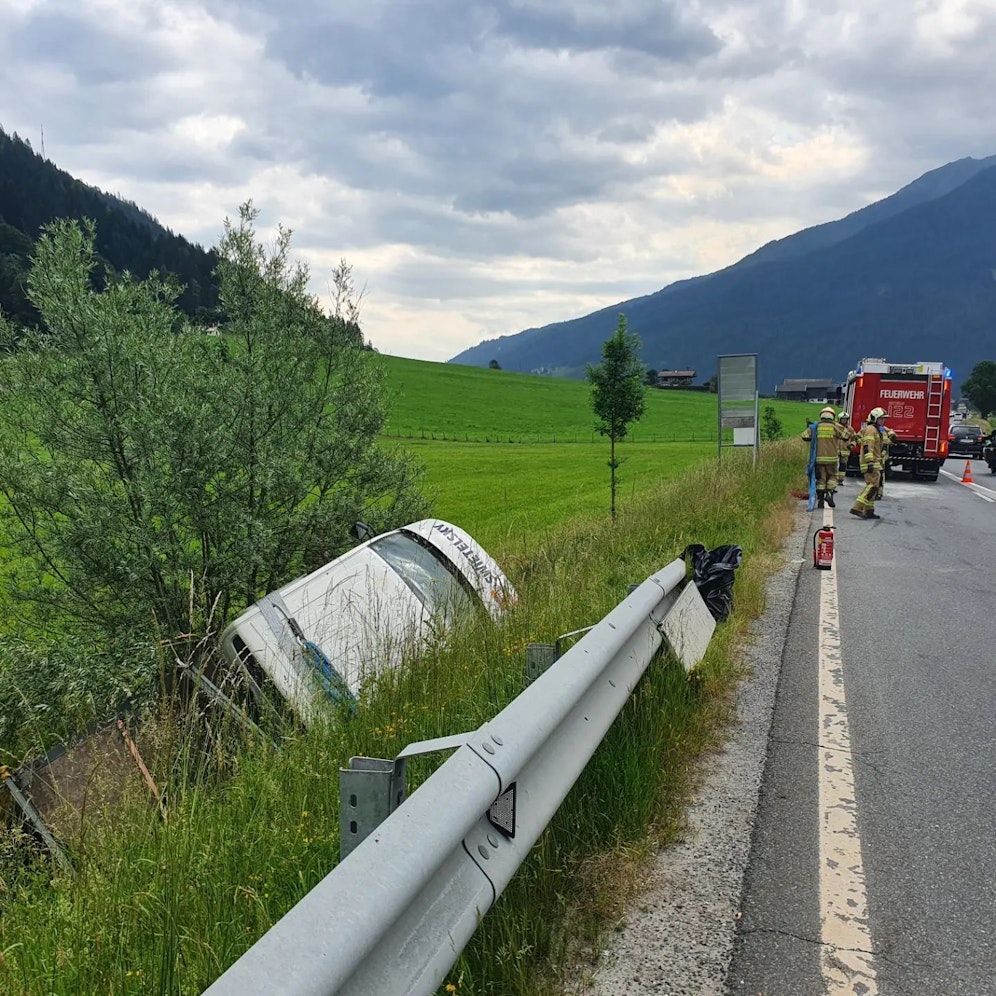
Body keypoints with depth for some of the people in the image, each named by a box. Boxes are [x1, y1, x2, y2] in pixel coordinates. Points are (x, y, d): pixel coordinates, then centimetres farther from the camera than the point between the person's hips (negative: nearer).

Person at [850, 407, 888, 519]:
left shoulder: (876, 430, 24)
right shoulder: (871, 429, -10)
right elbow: (868, 447, -21)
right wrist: (870, 462, -27)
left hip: (874, 464, 11)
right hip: (871, 464, -11)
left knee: (871, 486, 11)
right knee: (873, 486, -16)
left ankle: (868, 511, 13)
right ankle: (857, 508, -22)